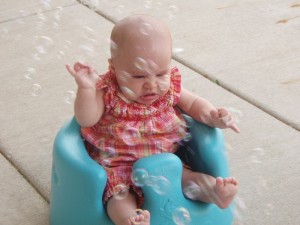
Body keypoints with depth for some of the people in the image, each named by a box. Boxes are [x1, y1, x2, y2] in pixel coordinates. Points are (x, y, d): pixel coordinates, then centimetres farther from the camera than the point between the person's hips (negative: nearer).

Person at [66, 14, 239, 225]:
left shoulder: (170, 88, -2)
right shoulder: (108, 93, -12)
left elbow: (193, 103, 13)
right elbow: (86, 119, -20)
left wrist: (212, 116, -8)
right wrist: (86, 89, -37)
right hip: (118, 166, -4)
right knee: (118, 192, -29)